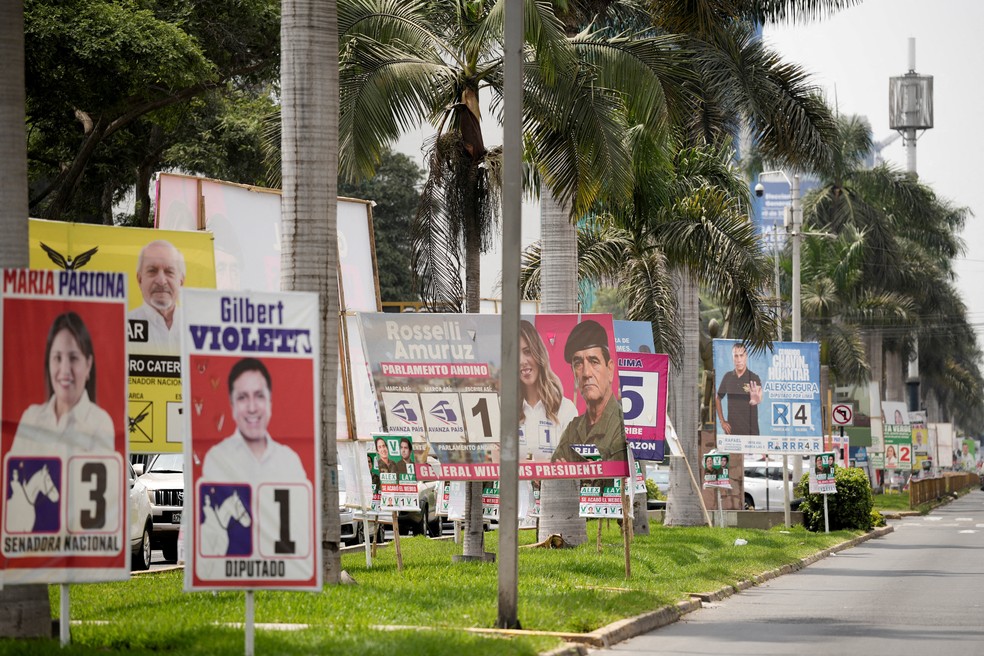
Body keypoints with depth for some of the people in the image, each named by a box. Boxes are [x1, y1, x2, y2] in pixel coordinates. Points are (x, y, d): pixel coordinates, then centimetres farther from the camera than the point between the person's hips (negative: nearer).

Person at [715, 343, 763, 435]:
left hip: (750, 431, -3)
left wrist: (757, 399, -50)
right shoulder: (728, 377, 5)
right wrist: (722, 421, 10)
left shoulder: (754, 378, -7)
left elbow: (760, 398, -25)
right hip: (732, 430, 3)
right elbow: (718, 399, 18)